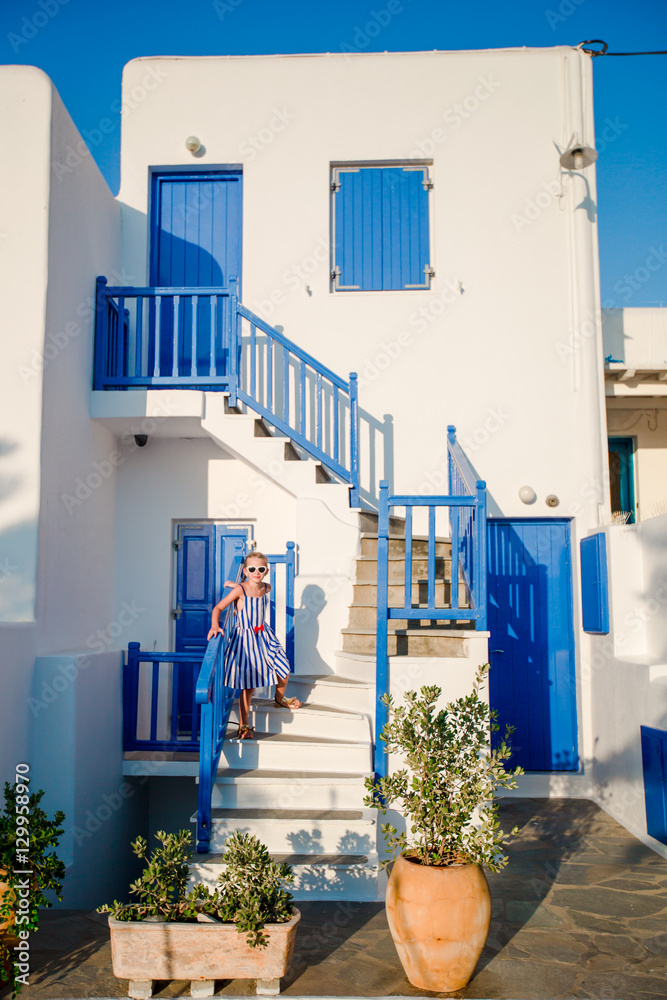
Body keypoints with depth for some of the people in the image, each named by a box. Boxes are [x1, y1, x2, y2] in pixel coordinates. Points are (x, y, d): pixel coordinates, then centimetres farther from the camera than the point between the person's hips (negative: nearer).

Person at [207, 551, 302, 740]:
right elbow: (218, 607, -16)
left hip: (264, 636, 5)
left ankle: (280, 699, 39)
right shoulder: (239, 590, -16)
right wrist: (215, 626, -33)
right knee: (248, 685, -1)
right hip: (245, 639, -5)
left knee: (283, 669, 7)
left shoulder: (266, 588, -1)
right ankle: (243, 726, 13)